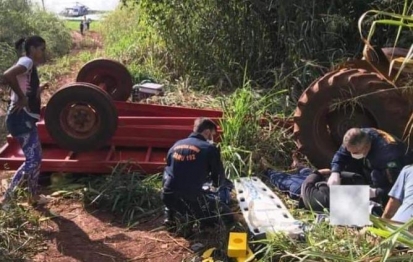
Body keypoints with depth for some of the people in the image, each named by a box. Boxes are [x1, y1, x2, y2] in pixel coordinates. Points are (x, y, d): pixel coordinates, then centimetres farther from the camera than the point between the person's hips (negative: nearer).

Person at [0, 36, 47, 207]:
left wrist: (37, 90, 14)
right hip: (20, 118, -10)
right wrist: (21, 98, -24)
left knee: (36, 158, 17)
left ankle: (33, 196, 28)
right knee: (32, 160, -8)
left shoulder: (29, 65, 17)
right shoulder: (27, 62, -13)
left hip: (26, 118, 10)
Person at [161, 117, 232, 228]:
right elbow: (219, 177, 4)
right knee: (225, 214, 16)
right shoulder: (210, 149, -4)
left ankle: (169, 216, 19)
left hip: (167, 197, 5)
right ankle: (192, 218, -2)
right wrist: (215, 185, 30)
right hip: (191, 199, -4)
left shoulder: (176, 145, 12)